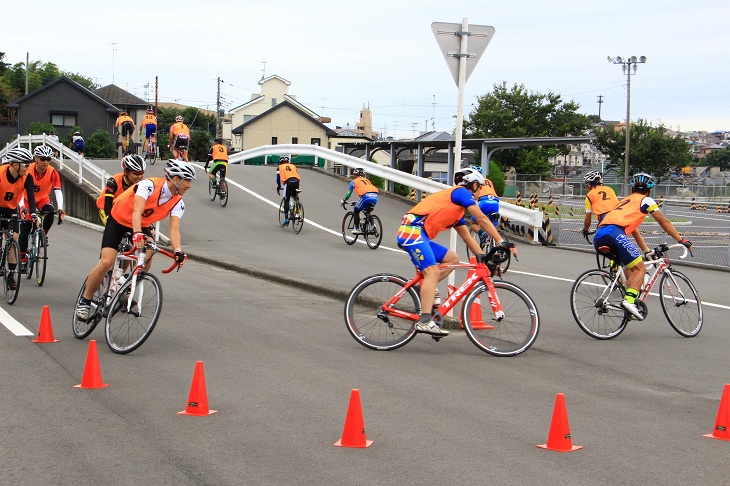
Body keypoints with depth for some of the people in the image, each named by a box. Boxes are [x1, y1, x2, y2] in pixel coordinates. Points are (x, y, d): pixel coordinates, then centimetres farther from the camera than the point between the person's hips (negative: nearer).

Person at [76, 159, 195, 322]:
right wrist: (136, 234, -59)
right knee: (106, 262, -17)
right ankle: (84, 300, 0)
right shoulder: (149, 185, -30)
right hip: (118, 220, -5)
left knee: (146, 258, -23)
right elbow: (137, 211, -42)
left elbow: (174, 228, -25)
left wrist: (178, 251, -43)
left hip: (142, 225, 5)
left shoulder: (178, 202, -15)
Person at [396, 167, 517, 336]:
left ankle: (427, 290, 1)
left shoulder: (457, 210, 29)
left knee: (452, 258, 14)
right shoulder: (461, 192, 2)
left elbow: (467, 238, 30)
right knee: (432, 271, -21)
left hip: (421, 236, 10)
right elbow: (482, 219, -5)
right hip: (413, 230, -10)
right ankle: (425, 322, -30)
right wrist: (502, 242, -5)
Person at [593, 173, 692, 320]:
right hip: (614, 233, -8)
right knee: (640, 268, -4)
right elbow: (664, 222, 19)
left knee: (629, 266, 25)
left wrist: (646, 251, 45)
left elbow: (633, 230, 43)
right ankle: (629, 300, -24)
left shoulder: (625, 201, 37)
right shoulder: (646, 200, 17)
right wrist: (682, 241, 26)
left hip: (598, 237, 8)